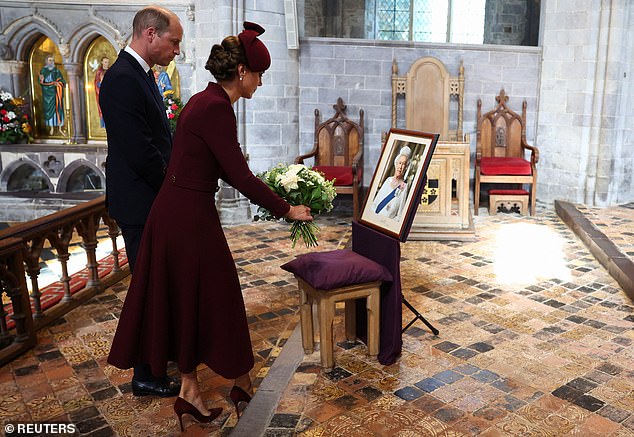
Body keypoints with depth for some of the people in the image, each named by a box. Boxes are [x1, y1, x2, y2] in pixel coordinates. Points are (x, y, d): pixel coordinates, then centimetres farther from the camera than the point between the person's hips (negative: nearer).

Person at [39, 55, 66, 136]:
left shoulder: (57, 70, 6)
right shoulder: (43, 70, 4)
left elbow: (62, 81, 1)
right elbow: (41, 83, 2)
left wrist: (58, 83, -20)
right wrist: (41, 79, -21)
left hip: (56, 92, 1)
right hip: (47, 92, 0)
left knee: (58, 108, -2)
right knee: (49, 108, 0)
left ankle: (59, 128, 3)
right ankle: (51, 128, 9)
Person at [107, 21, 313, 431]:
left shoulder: (205, 100, 11)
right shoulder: (216, 108, -19)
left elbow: (225, 168, 18)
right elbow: (240, 175, -20)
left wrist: (269, 193, 20)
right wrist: (288, 210, -9)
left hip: (173, 212, 10)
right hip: (190, 217, -9)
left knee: (185, 301, 15)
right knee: (215, 300, 6)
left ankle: (190, 390, 28)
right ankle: (243, 385, 27)